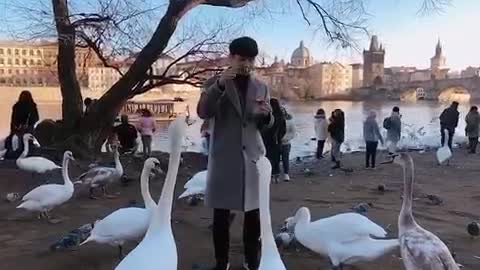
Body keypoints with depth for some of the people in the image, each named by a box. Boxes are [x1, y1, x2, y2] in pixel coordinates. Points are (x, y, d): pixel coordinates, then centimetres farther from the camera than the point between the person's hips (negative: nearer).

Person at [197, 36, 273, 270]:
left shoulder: (261, 87, 11)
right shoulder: (214, 83, 4)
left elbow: (267, 124, 13)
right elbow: (202, 113, -10)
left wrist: (266, 114, -10)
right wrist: (219, 84, -22)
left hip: (252, 155, 2)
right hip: (223, 157, -2)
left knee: (253, 213, 6)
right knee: (221, 214, 4)